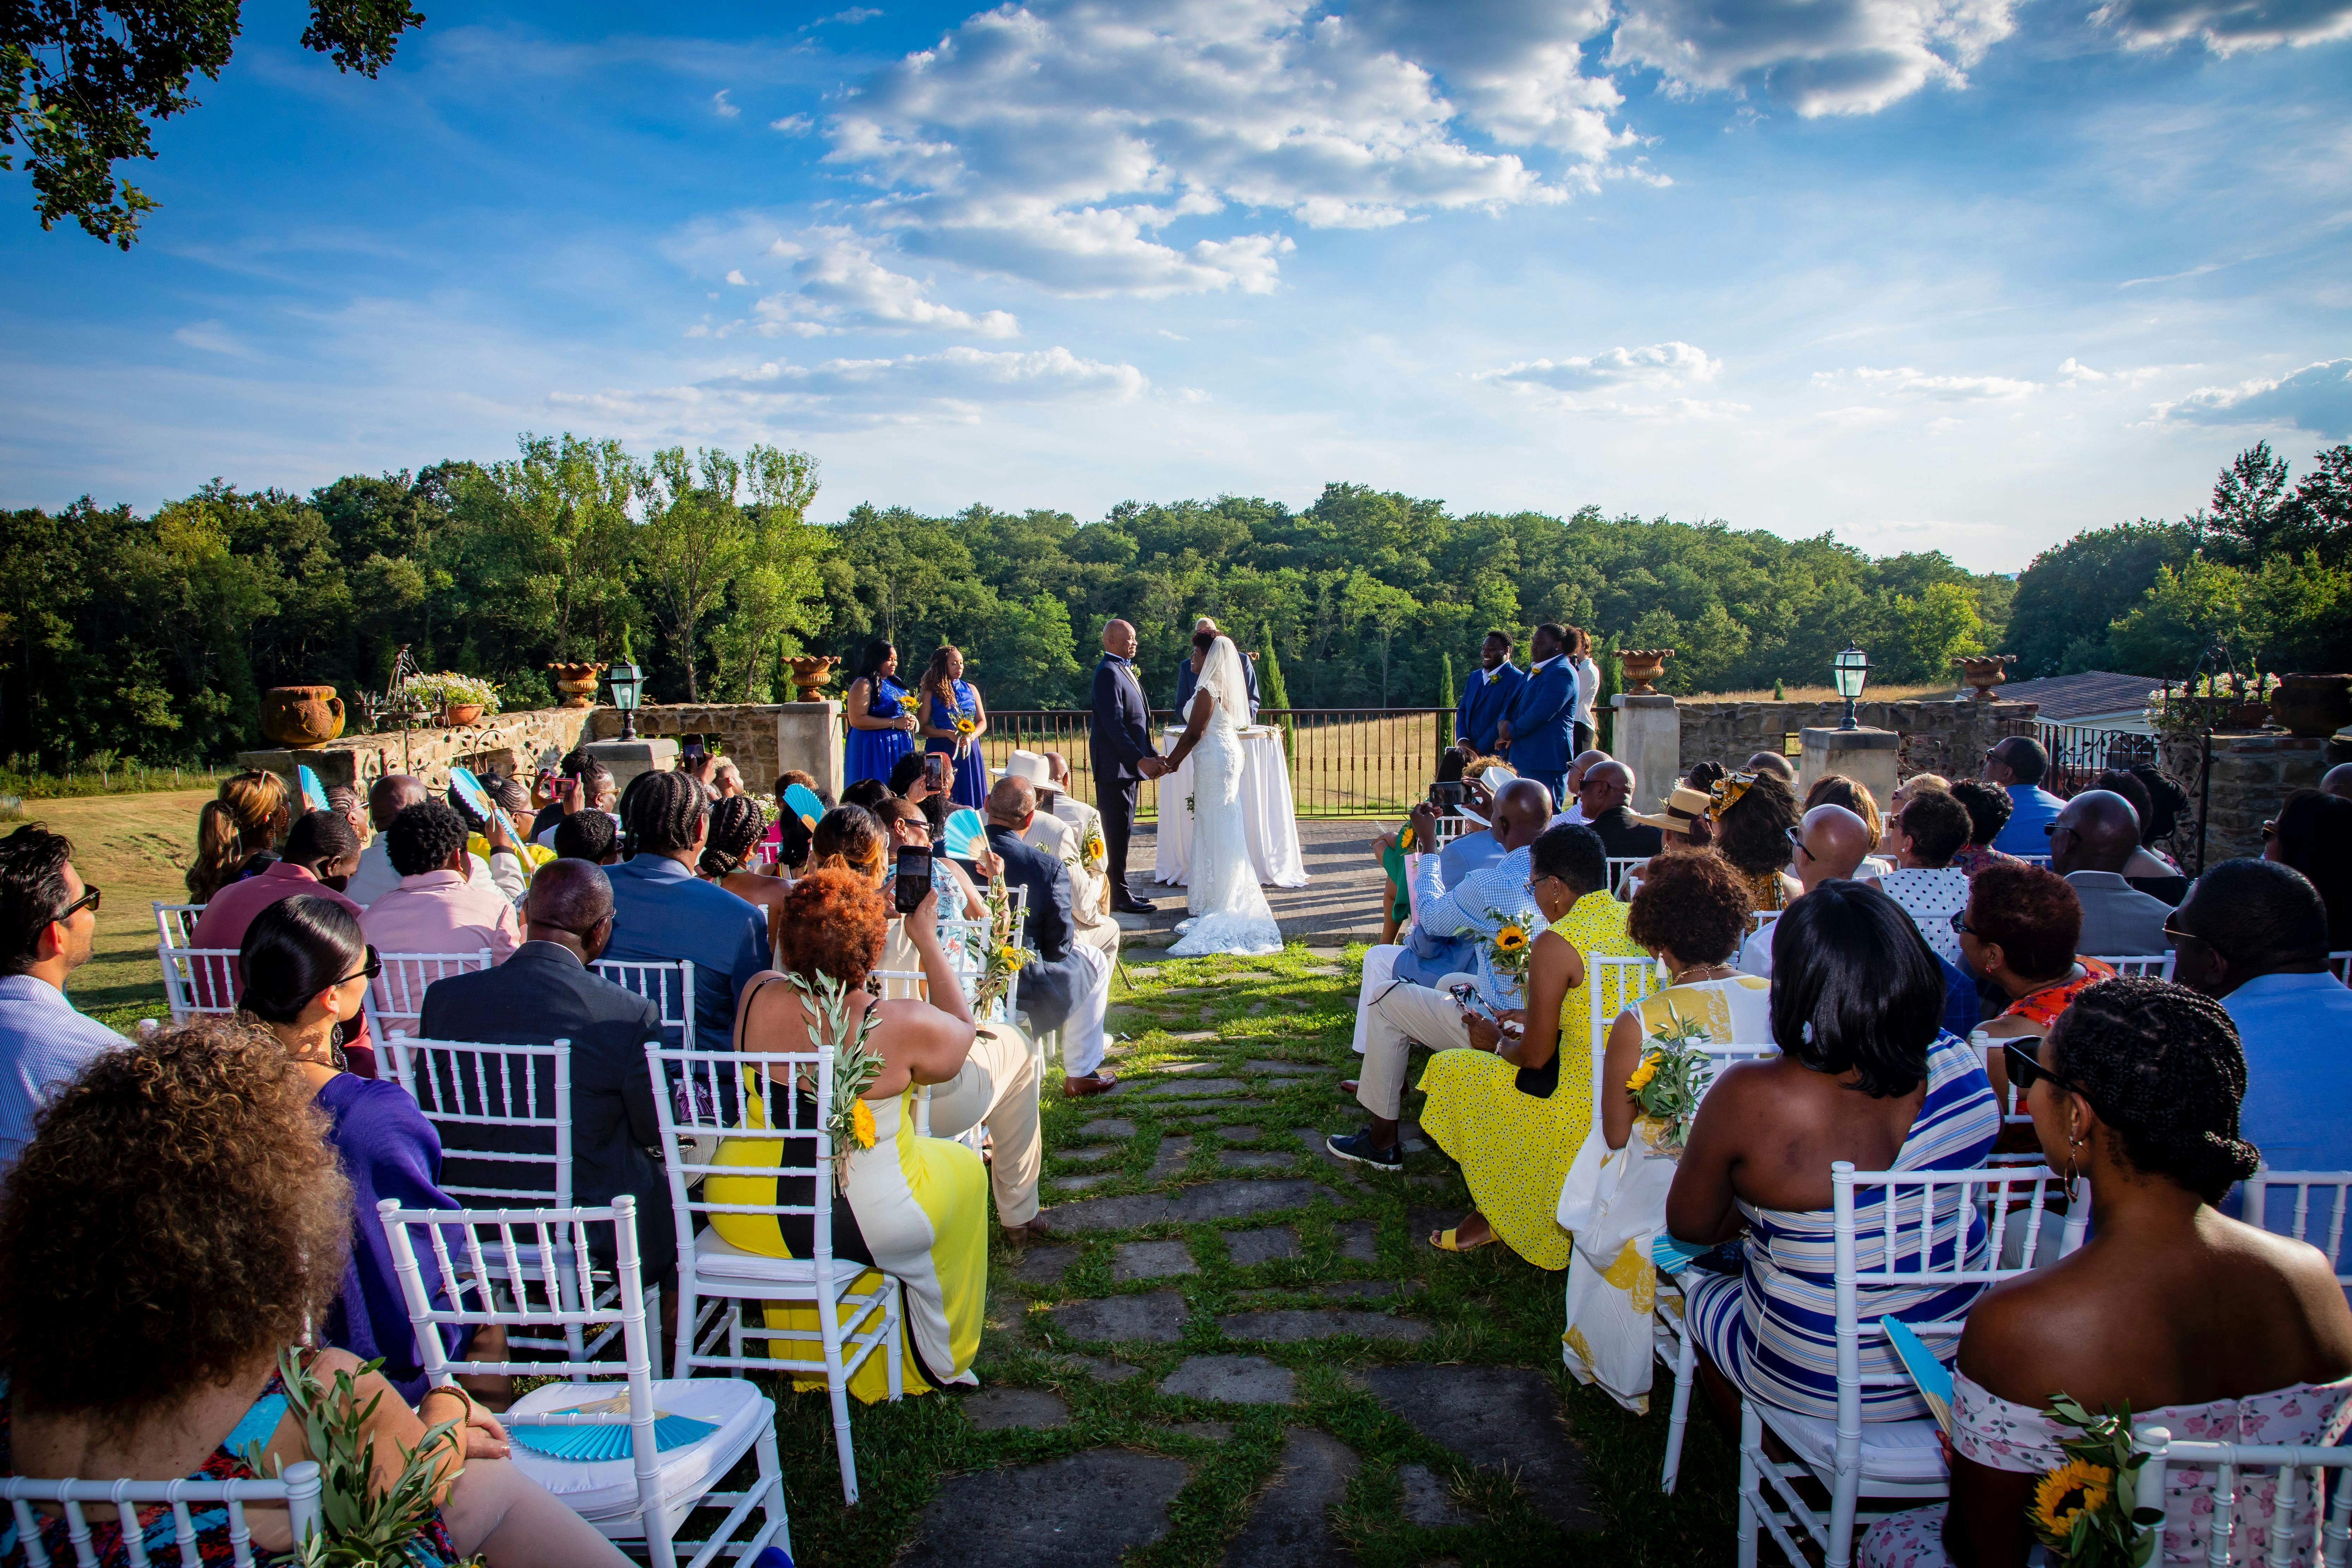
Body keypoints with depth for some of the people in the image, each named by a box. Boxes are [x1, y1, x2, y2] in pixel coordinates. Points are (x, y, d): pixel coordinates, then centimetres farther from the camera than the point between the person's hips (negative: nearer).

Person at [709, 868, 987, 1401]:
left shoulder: (758, 998, -10)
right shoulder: (903, 1025, -21)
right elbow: (961, 1029, 3)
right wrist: (927, 940, 5)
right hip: (867, 1225, -4)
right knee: (963, 1167, 24)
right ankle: (935, 1362, 40)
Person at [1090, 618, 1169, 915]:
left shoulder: (1125, 671, 17)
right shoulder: (1108, 673, -14)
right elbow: (1113, 724, -21)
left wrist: (1154, 756, 11)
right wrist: (1141, 759, -23)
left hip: (1128, 764, 10)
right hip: (1115, 765, -10)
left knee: (1122, 831, 14)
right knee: (1117, 832, -5)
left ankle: (1120, 891, 22)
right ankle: (1118, 896, 1)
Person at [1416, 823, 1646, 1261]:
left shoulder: (1556, 943, -19)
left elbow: (1535, 1056, -14)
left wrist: (1498, 1041, 8)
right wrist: (1539, 1018, 21)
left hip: (1584, 1105, -8)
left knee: (1453, 1070, 12)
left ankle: (1494, 1215, 23)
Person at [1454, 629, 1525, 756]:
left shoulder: (1517, 680, -9)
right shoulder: (1474, 676, 16)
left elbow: (1506, 719, -16)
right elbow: (1462, 711, 14)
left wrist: (1479, 748, -15)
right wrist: (1462, 740, -4)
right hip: (1469, 753, 6)